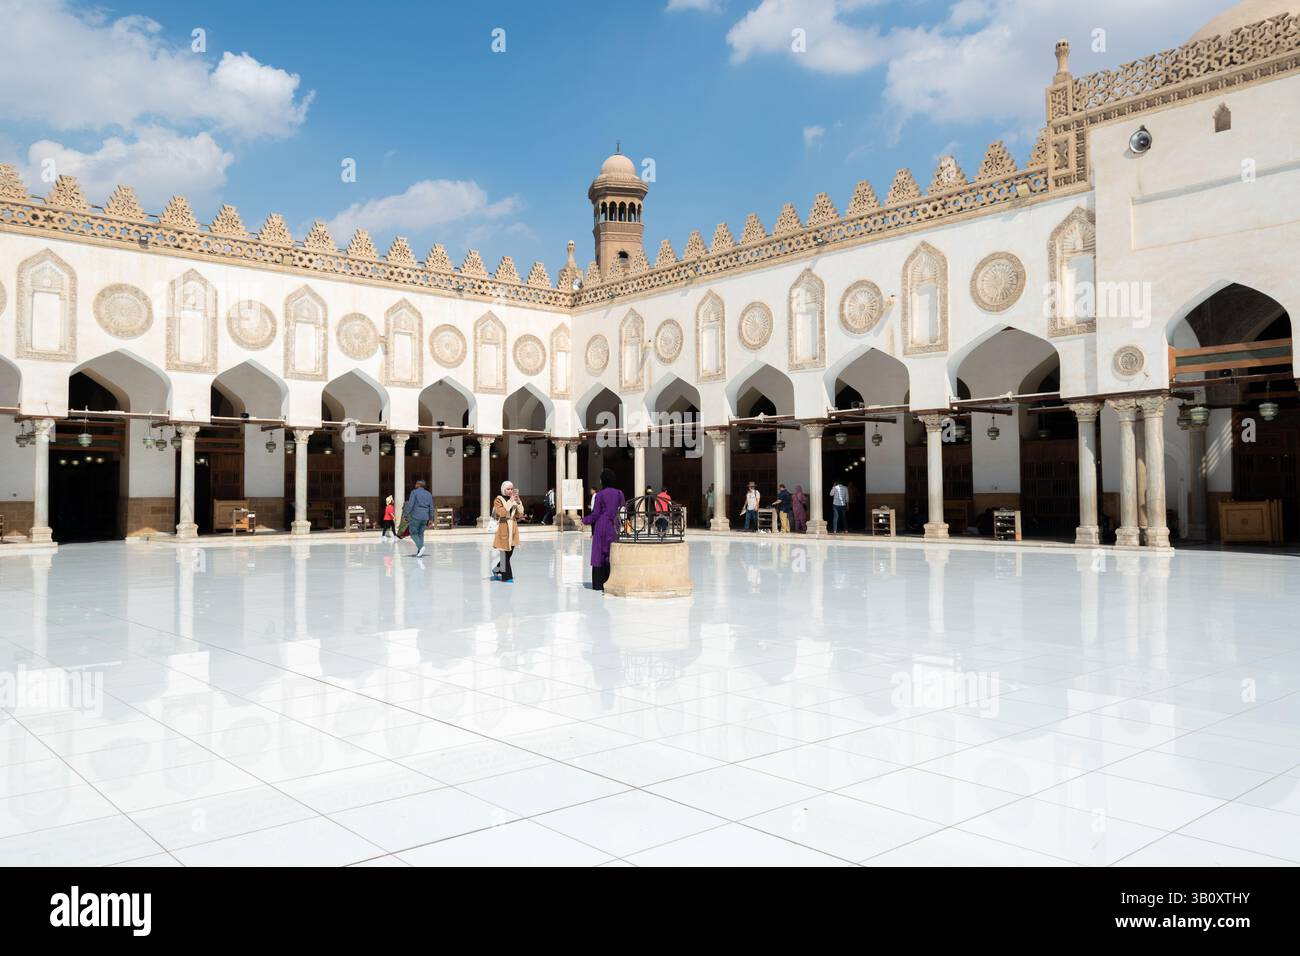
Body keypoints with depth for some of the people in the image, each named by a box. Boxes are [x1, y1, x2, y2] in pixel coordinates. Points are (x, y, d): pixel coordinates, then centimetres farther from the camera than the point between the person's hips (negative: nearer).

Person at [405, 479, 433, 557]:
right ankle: (419, 552, 6)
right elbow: (431, 508, 12)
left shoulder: (414, 492, -3)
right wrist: (430, 519, 16)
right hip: (425, 517, 5)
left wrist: (407, 515, -8)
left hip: (415, 517, -5)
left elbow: (410, 504, -11)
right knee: (420, 534, 12)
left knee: (413, 533, 3)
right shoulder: (429, 494, 13)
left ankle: (420, 547, -18)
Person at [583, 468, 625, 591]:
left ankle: (598, 584, 3)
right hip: (615, 528, 3)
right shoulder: (619, 494, 2)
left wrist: (585, 520, 8)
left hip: (602, 527, -3)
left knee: (600, 553, 3)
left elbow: (595, 514, -8)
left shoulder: (599, 495, -9)